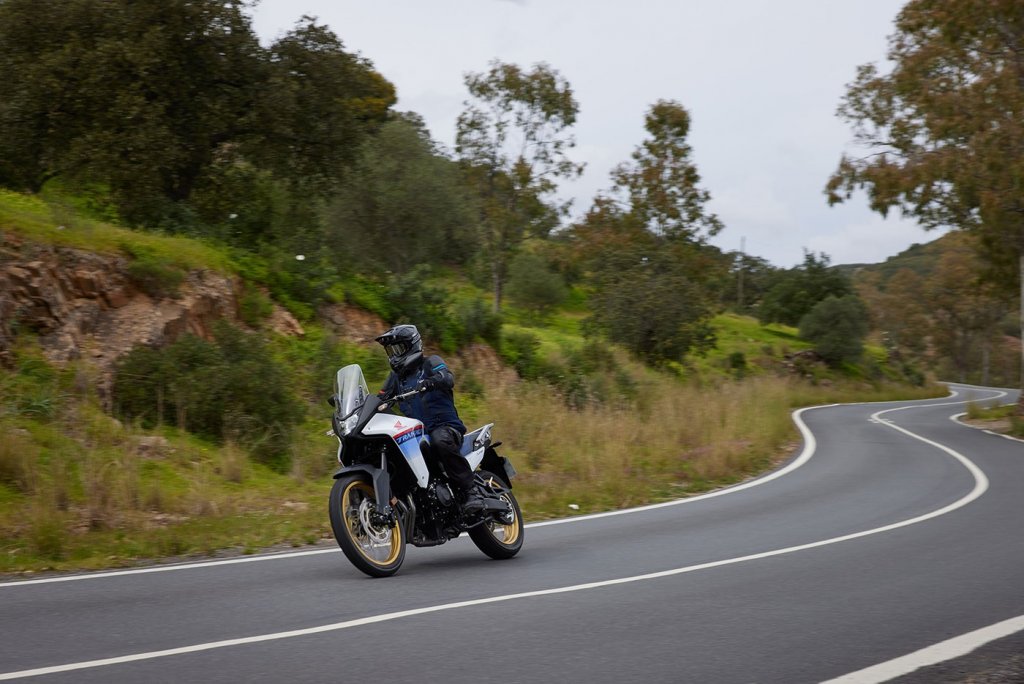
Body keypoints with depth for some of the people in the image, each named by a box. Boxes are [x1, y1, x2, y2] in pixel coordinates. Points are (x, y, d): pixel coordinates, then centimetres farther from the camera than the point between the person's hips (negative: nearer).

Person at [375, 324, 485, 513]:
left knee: (441, 441, -40)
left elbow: (448, 379, -19)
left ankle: (471, 491, -35)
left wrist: (429, 382, -40)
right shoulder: (396, 376, 21)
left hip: (445, 426, -6)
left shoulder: (430, 363, 2)